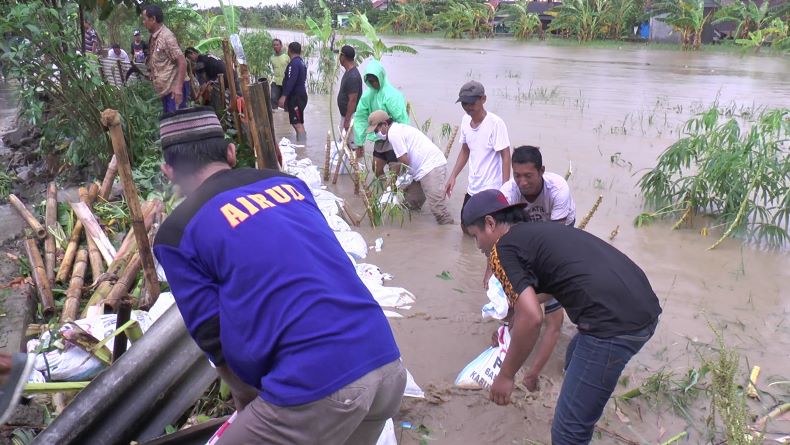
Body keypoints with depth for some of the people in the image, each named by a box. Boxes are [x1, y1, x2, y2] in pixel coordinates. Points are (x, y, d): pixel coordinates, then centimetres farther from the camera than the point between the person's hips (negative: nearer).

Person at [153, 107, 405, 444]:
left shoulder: (178, 233, 1)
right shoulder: (288, 182, 16)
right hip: (387, 365, 7)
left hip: (318, 387, -6)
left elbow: (217, 339, 2)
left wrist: (248, 399, 21)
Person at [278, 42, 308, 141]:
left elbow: (290, 81, -26)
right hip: (300, 95, 10)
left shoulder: (294, 63, -15)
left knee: (297, 124, -12)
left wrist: (283, 96, -31)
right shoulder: (301, 62, 15)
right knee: (298, 123, 15)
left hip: (296, 97, -10)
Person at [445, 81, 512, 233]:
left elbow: (506, 156, -17)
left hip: (491, 190, -7)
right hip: (472, 188, 7)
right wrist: (453, 176, 8)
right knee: (467, 227, 18)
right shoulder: (465, 120, 2)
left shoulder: (495, 123, -18)